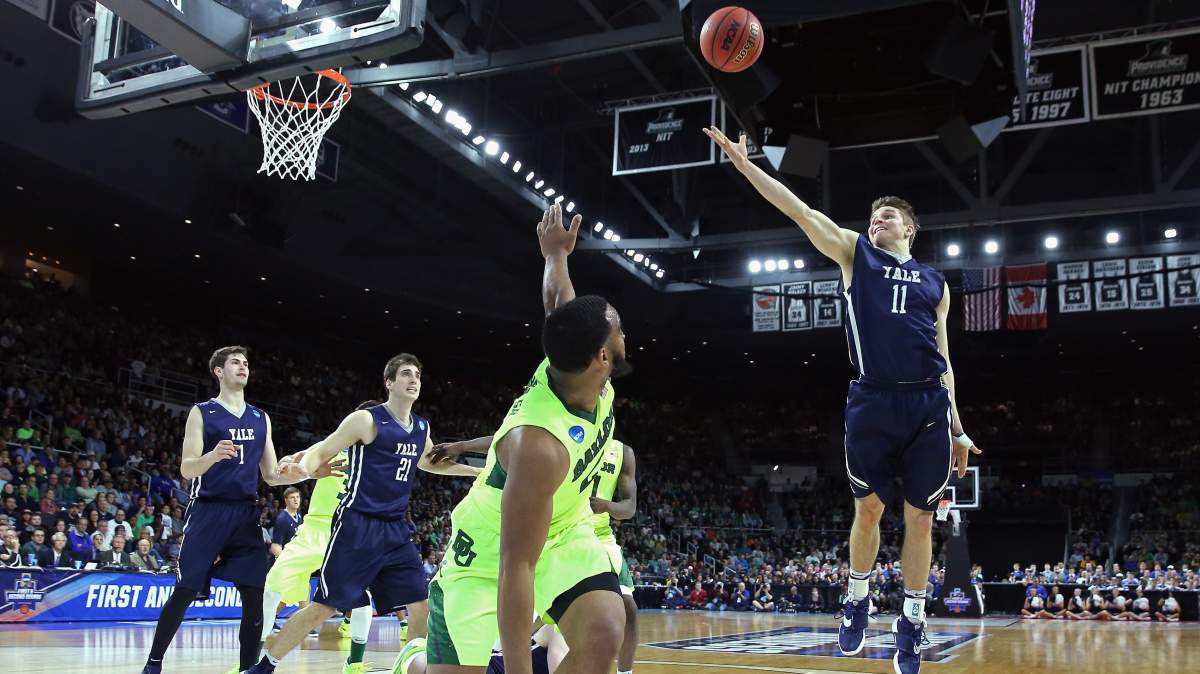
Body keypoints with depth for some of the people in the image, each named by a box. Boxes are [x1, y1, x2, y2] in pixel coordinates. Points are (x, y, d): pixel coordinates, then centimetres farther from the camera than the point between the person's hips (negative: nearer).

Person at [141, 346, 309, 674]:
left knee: (255, 595, -3)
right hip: (208, 511, -4)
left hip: (245, 513, 4)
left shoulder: (261, 418, 12)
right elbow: (186, 470, -8)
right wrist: (214, 455, -29)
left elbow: (271, 474, 14)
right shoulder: (202, 412, -1)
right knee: (184, 592, 0)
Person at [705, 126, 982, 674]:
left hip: (928, 405, 2)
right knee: (868, 509, 5)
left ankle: (912, 621, 18)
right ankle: (856, 599, 27)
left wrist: (958, 430, 14)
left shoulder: (935, 282, 20)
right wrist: (745, 164, -5)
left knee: (920, 517, 5)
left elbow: (942, 361, 19)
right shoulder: (855, 254, 14)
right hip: (872, 402, -2)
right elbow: (801, 211, 4)